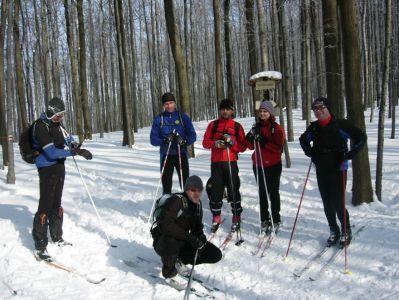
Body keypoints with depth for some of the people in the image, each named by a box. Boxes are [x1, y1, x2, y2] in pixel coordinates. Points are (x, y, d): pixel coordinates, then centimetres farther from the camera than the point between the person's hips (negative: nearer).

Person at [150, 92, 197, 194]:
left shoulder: (183, 117, 4)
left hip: (181, 154, -1)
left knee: (185, 183, -5)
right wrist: (164, 141, -19)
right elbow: (153, 139, 1)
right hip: (166, 155, 1)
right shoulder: (159, 119, 5)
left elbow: (192, 135, 2)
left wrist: (184, 141, -19)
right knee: (166, 183, 4)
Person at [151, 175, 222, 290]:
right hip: (163, 241, -7)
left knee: (216, 255, -5)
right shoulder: (175, 201, -22)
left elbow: (197, 226, 12)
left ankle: (180, 261, 11)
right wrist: (190, 238, -34)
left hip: (183, 242, 7)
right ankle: (170, 274, -14)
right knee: (170, 242, -43)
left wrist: (201, 237, -12)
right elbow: (166, 226, -34)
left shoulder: (197, 204, 2)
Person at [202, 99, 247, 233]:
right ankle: (216, 217, 16)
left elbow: (243, 147, 3)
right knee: (216, 190, 4)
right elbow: (205, 142, 7)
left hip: (231, 162, -1)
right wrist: (215, 144, -12)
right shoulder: (213, 125, 10)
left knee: (233, 190, 0)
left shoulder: (237, 126, 6)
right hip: (216, 163, 1)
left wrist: (232, 142, -14)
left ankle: (236, 217, 12)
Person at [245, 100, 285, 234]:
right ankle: (264, 219, 19)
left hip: (273, 165, -4)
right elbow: (251, 146, 11)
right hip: (258, 165, 5)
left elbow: (279, 147, -13)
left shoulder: (277, 128, -6)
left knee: (273, 193, 2)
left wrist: (264, 141, -23)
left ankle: (275, 220, 11)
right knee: (262, 193, 10)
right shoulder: (256, 127, 9)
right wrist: (250, 137, -9)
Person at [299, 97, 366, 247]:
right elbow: (303, 139, 23)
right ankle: (333, 231, 27)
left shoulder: (340, 125, -12)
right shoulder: (314, 127, 4)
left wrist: (348, 155, -13)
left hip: (338, 170, -5)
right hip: (321, 171, 5)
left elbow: (361, 137, -11)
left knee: (338, 203, -4)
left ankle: (346, 232, 17)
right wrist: (310, 153, 8)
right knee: (327, 204, 11)